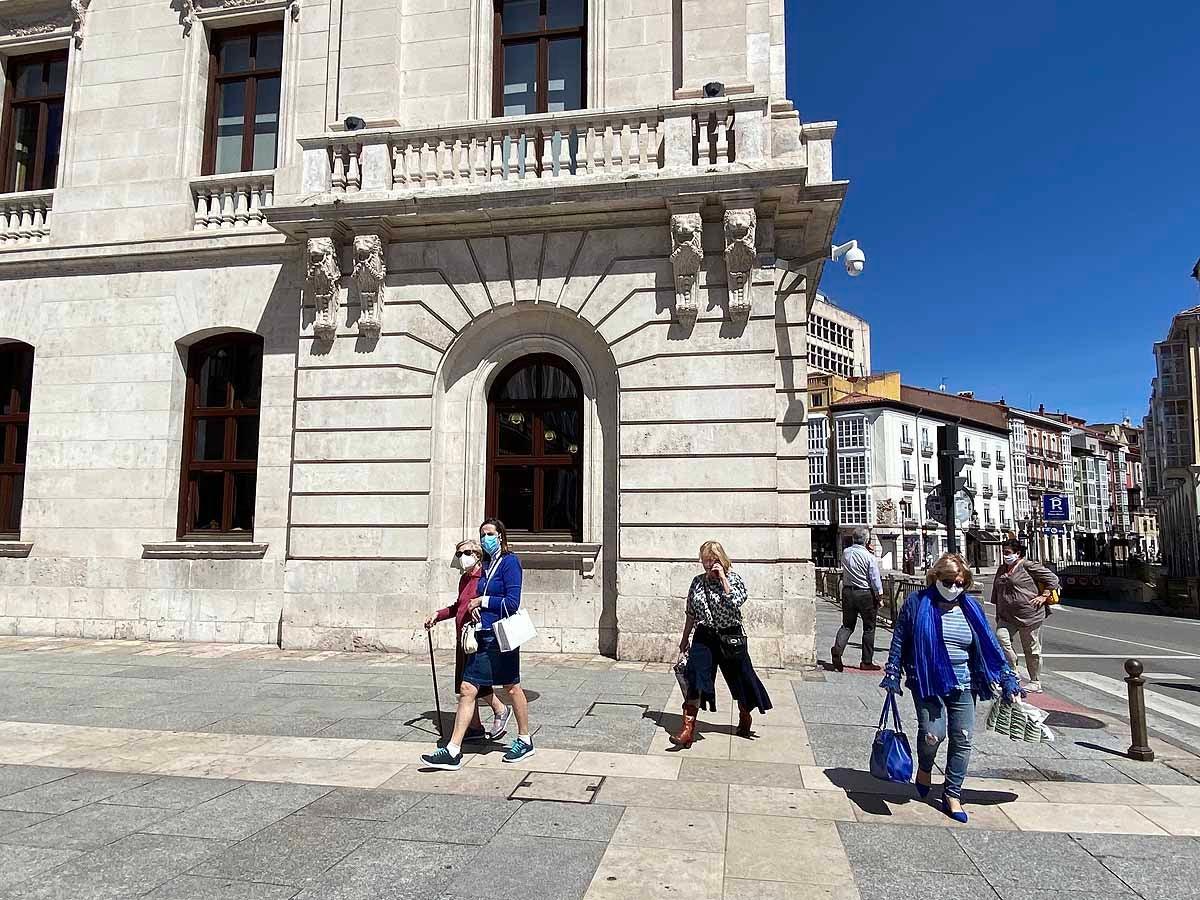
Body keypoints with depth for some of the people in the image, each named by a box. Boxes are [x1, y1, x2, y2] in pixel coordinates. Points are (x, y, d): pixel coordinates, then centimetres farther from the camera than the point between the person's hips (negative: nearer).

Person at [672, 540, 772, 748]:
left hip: (730, 638, -2)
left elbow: (735, 602, -24)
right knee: (694, 679, -13)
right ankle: (688, 729, -14)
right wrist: (685, 637, 17)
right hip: (703, 637, 2)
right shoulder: (697, 582, 6)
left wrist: (722, 577, -21)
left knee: (739, 680, 12)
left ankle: (745, 717, 41)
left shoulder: (733, 578, -5)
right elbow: (691, 613, 14)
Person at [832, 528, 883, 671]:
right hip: (866, 594, -4)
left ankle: (837, 648, -14)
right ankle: (867, 662, 14)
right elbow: (875, 579, -12)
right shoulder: (870, 557, -14)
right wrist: (880, 596, 0)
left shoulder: (845, 553, -1)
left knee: (847, 625, 12)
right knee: (869, 628, 9)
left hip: (847, 591, 4)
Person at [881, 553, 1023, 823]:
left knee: (962, 740, 3)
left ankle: (952, 795, 20)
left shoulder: (971, 608, 7)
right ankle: (925, 767, 20)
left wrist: (1007, 679, 6)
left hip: (963, 686, 4)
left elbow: (989, 646, 10)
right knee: (933, 733, -15)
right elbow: (899, 640, 2)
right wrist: (892, 674, -1)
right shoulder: (917, 603, -2)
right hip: (927, 683, -3)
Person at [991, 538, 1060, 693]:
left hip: (1029, 615, -6)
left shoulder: (1029, 566, -7)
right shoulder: (1001, 570, 14)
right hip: (1007, 617, 6)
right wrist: (998, 614, 19)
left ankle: (1035, 683, 19)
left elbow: (1053, 579, -5)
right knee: (1001, 637, -17)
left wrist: (1044, 596, -11)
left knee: (1032, 649, 5)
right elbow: (996, 594, 22)